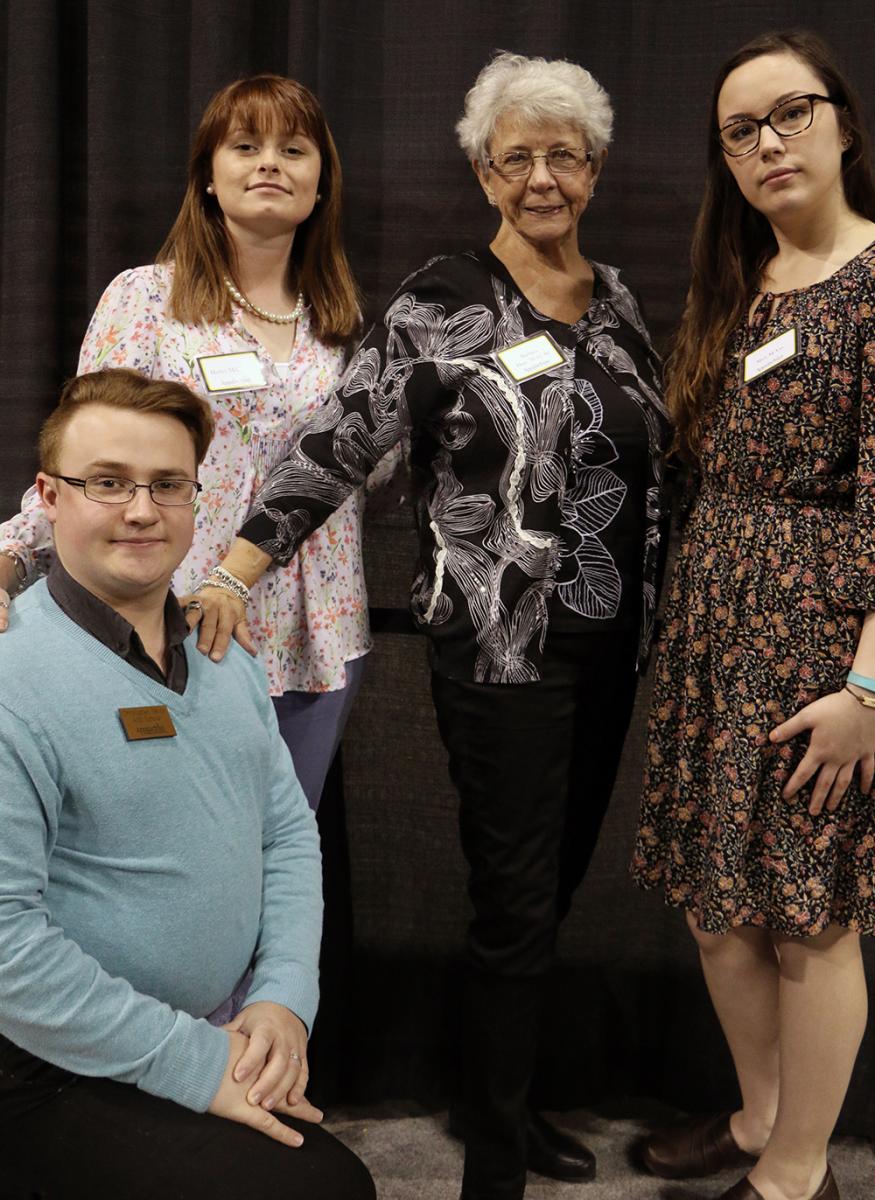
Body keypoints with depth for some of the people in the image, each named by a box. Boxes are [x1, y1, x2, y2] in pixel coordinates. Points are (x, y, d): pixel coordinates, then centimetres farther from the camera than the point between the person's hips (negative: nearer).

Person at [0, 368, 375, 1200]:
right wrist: (192, 1063, -20)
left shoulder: (223, 658, 8)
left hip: (241, 1040, 7)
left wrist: (285, 998, -5)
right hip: (70, 1078, -7)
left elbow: (289, 830, 10)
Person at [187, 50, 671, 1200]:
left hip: (610, 643, 7)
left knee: (557, 882, 17)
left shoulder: (614, 295, 9)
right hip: (501, 646, -6)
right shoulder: (443, 304, -9)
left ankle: (511, 1098, 36)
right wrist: (230, 574, -26)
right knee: (516, 904, -2)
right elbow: (338, 445, -16)